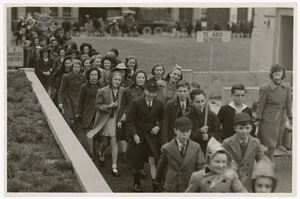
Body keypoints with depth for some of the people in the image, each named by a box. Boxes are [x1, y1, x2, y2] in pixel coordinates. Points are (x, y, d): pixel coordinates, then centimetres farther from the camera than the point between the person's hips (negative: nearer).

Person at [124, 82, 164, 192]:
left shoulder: (159, 104, -1)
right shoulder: (136, 103, -9)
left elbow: (162, 119, 13)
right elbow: (129, 121, -7)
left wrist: (158, 126, -8)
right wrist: (134, 135, -17)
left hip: (152, 136, 1)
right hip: (138, 136, -1)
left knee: (152, 161, -11)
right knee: (136, 162, 13)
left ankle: (155, 184, -8)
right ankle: (136, 183, 35)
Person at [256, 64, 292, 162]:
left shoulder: (287, 87, -2)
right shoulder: (265, 88, -14)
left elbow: (288, 103, 8)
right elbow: (261, 104, -8)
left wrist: (290, 117, 11)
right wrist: (258, 119, -7)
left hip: (281, 117, 5)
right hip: (269, 117, -4)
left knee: (278, 139, 14)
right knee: (269, 139, 2)